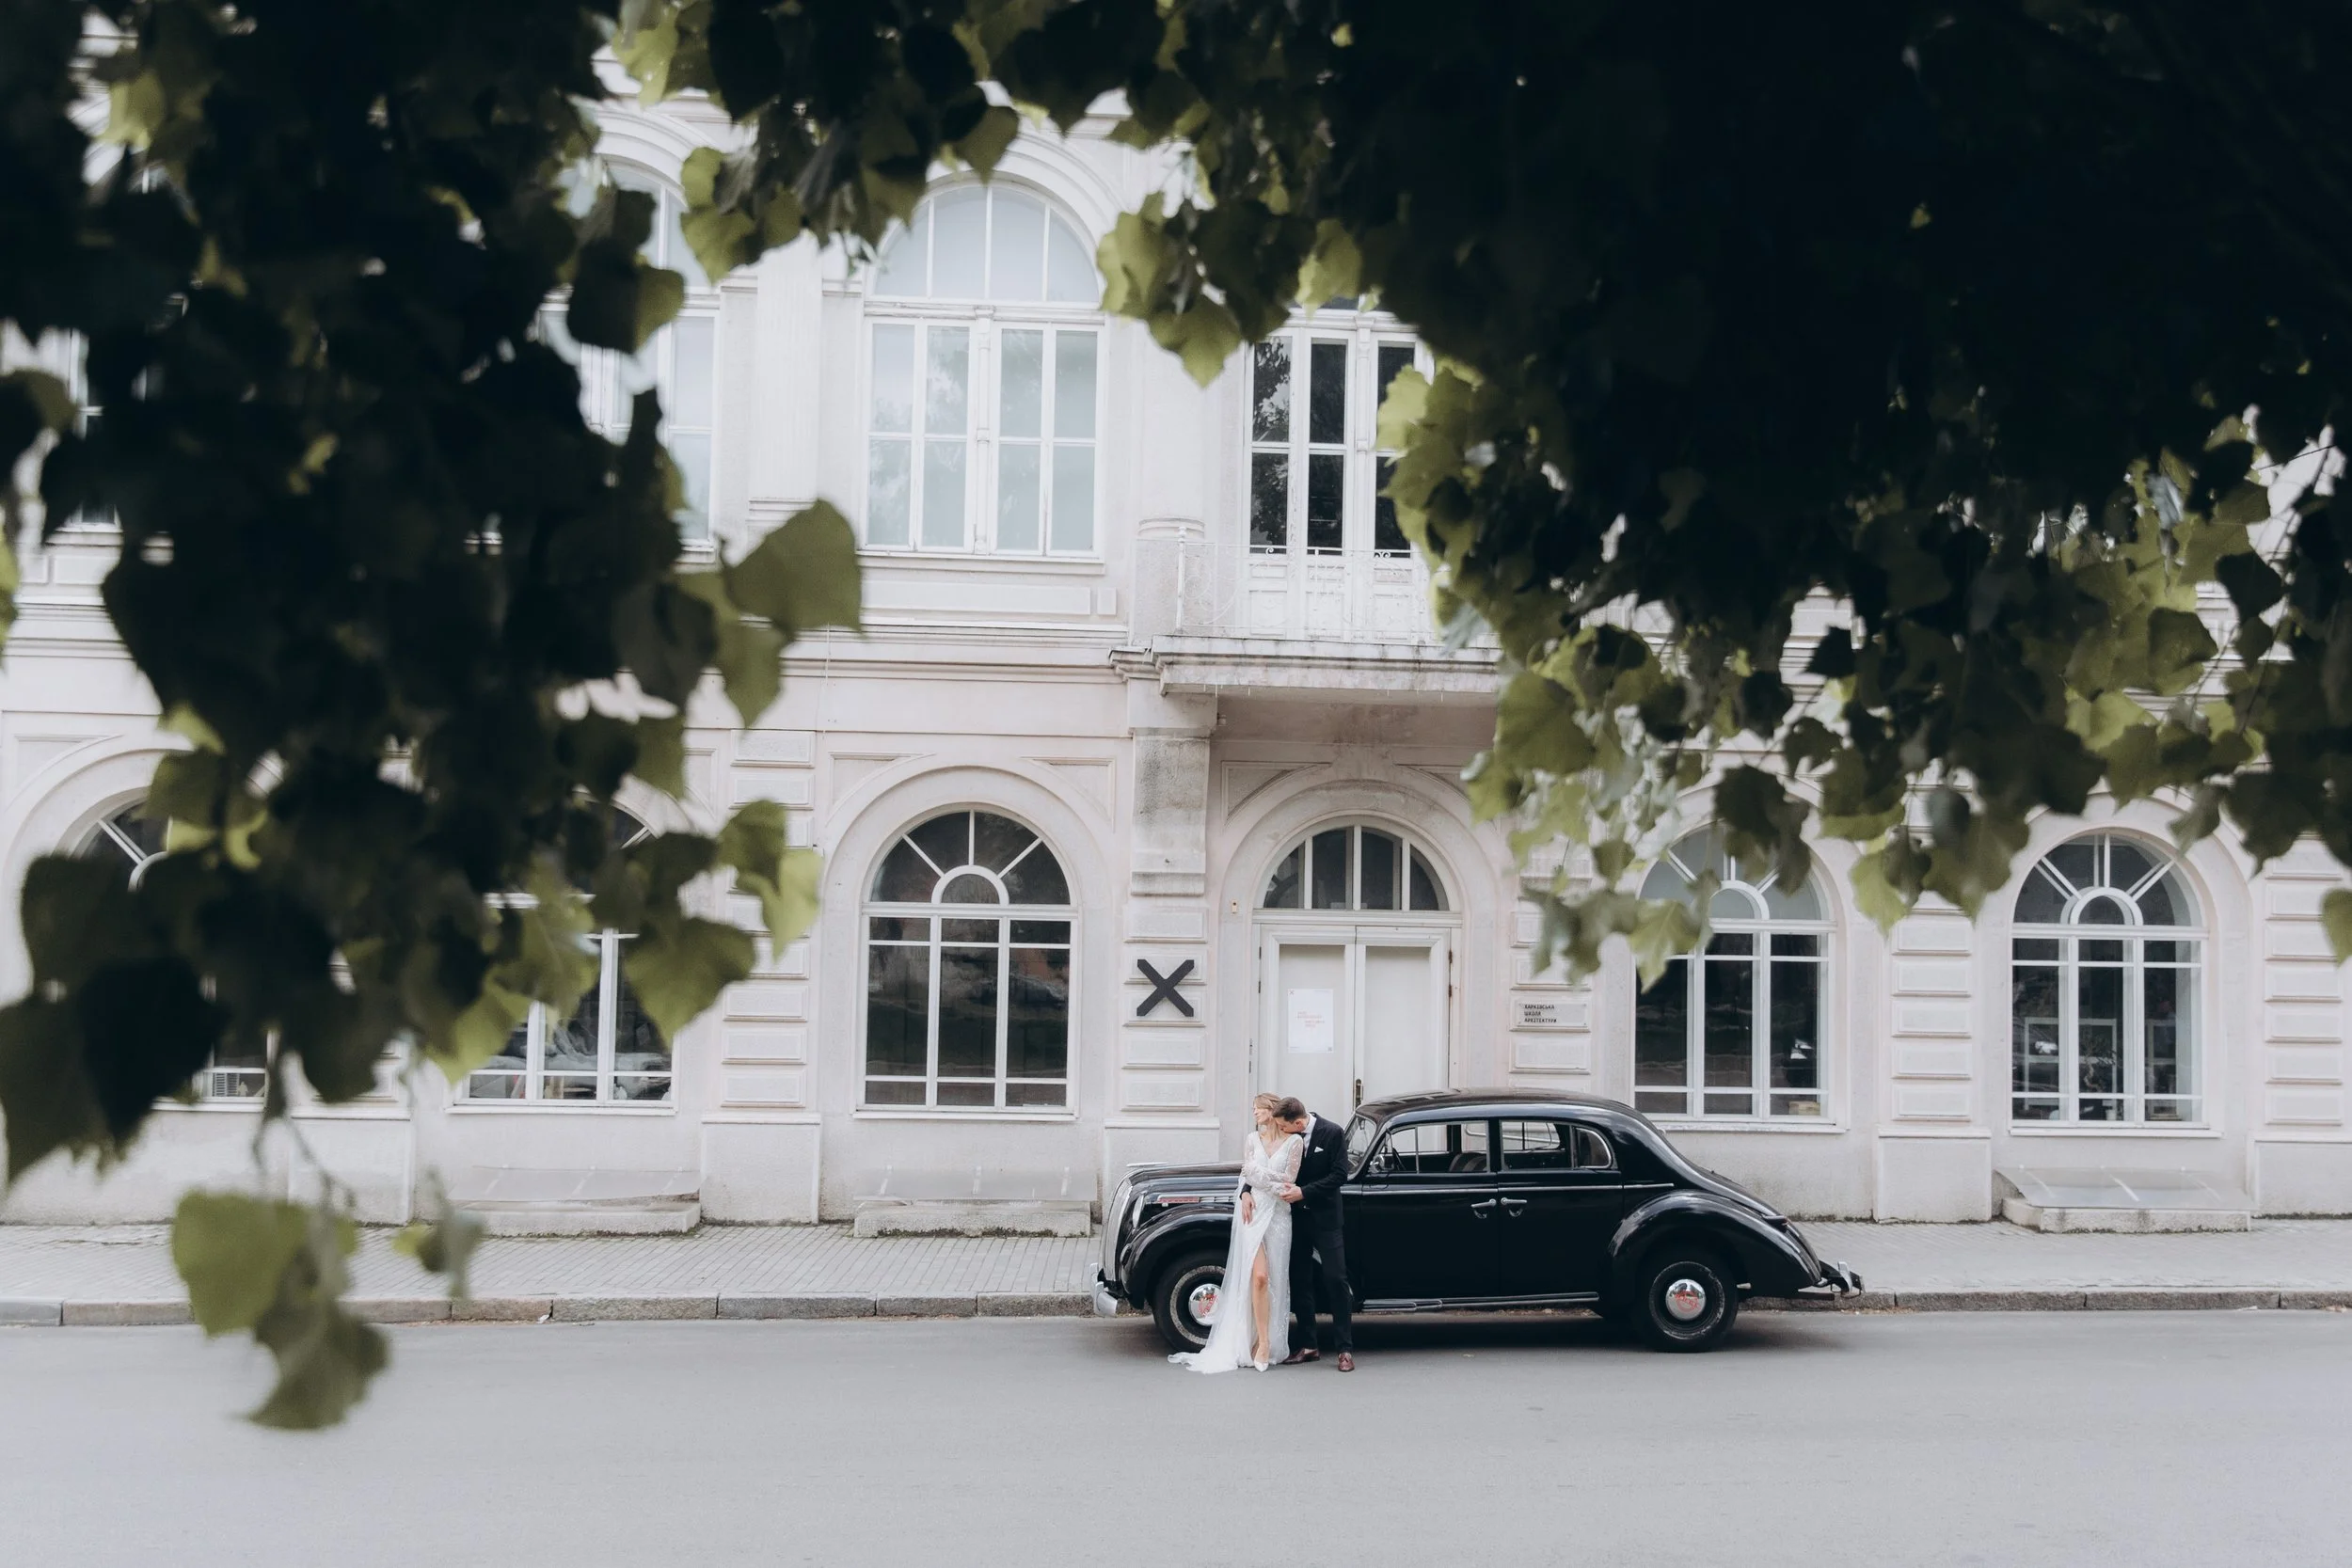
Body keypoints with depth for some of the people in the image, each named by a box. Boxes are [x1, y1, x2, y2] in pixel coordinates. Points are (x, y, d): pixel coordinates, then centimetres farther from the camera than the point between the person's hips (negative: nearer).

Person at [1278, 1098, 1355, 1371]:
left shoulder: (1332, 1133, -12)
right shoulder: (1285, 1136, -2)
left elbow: (1339, 1174, -14)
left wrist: (1304, 1191, -20)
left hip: (1325, 1218, -4)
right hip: (1296, 1218, 4)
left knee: (1335, 1280, -5)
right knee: (1299, 1281, 8)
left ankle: (1345, 1349, 1)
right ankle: (1307, 1346, 18)